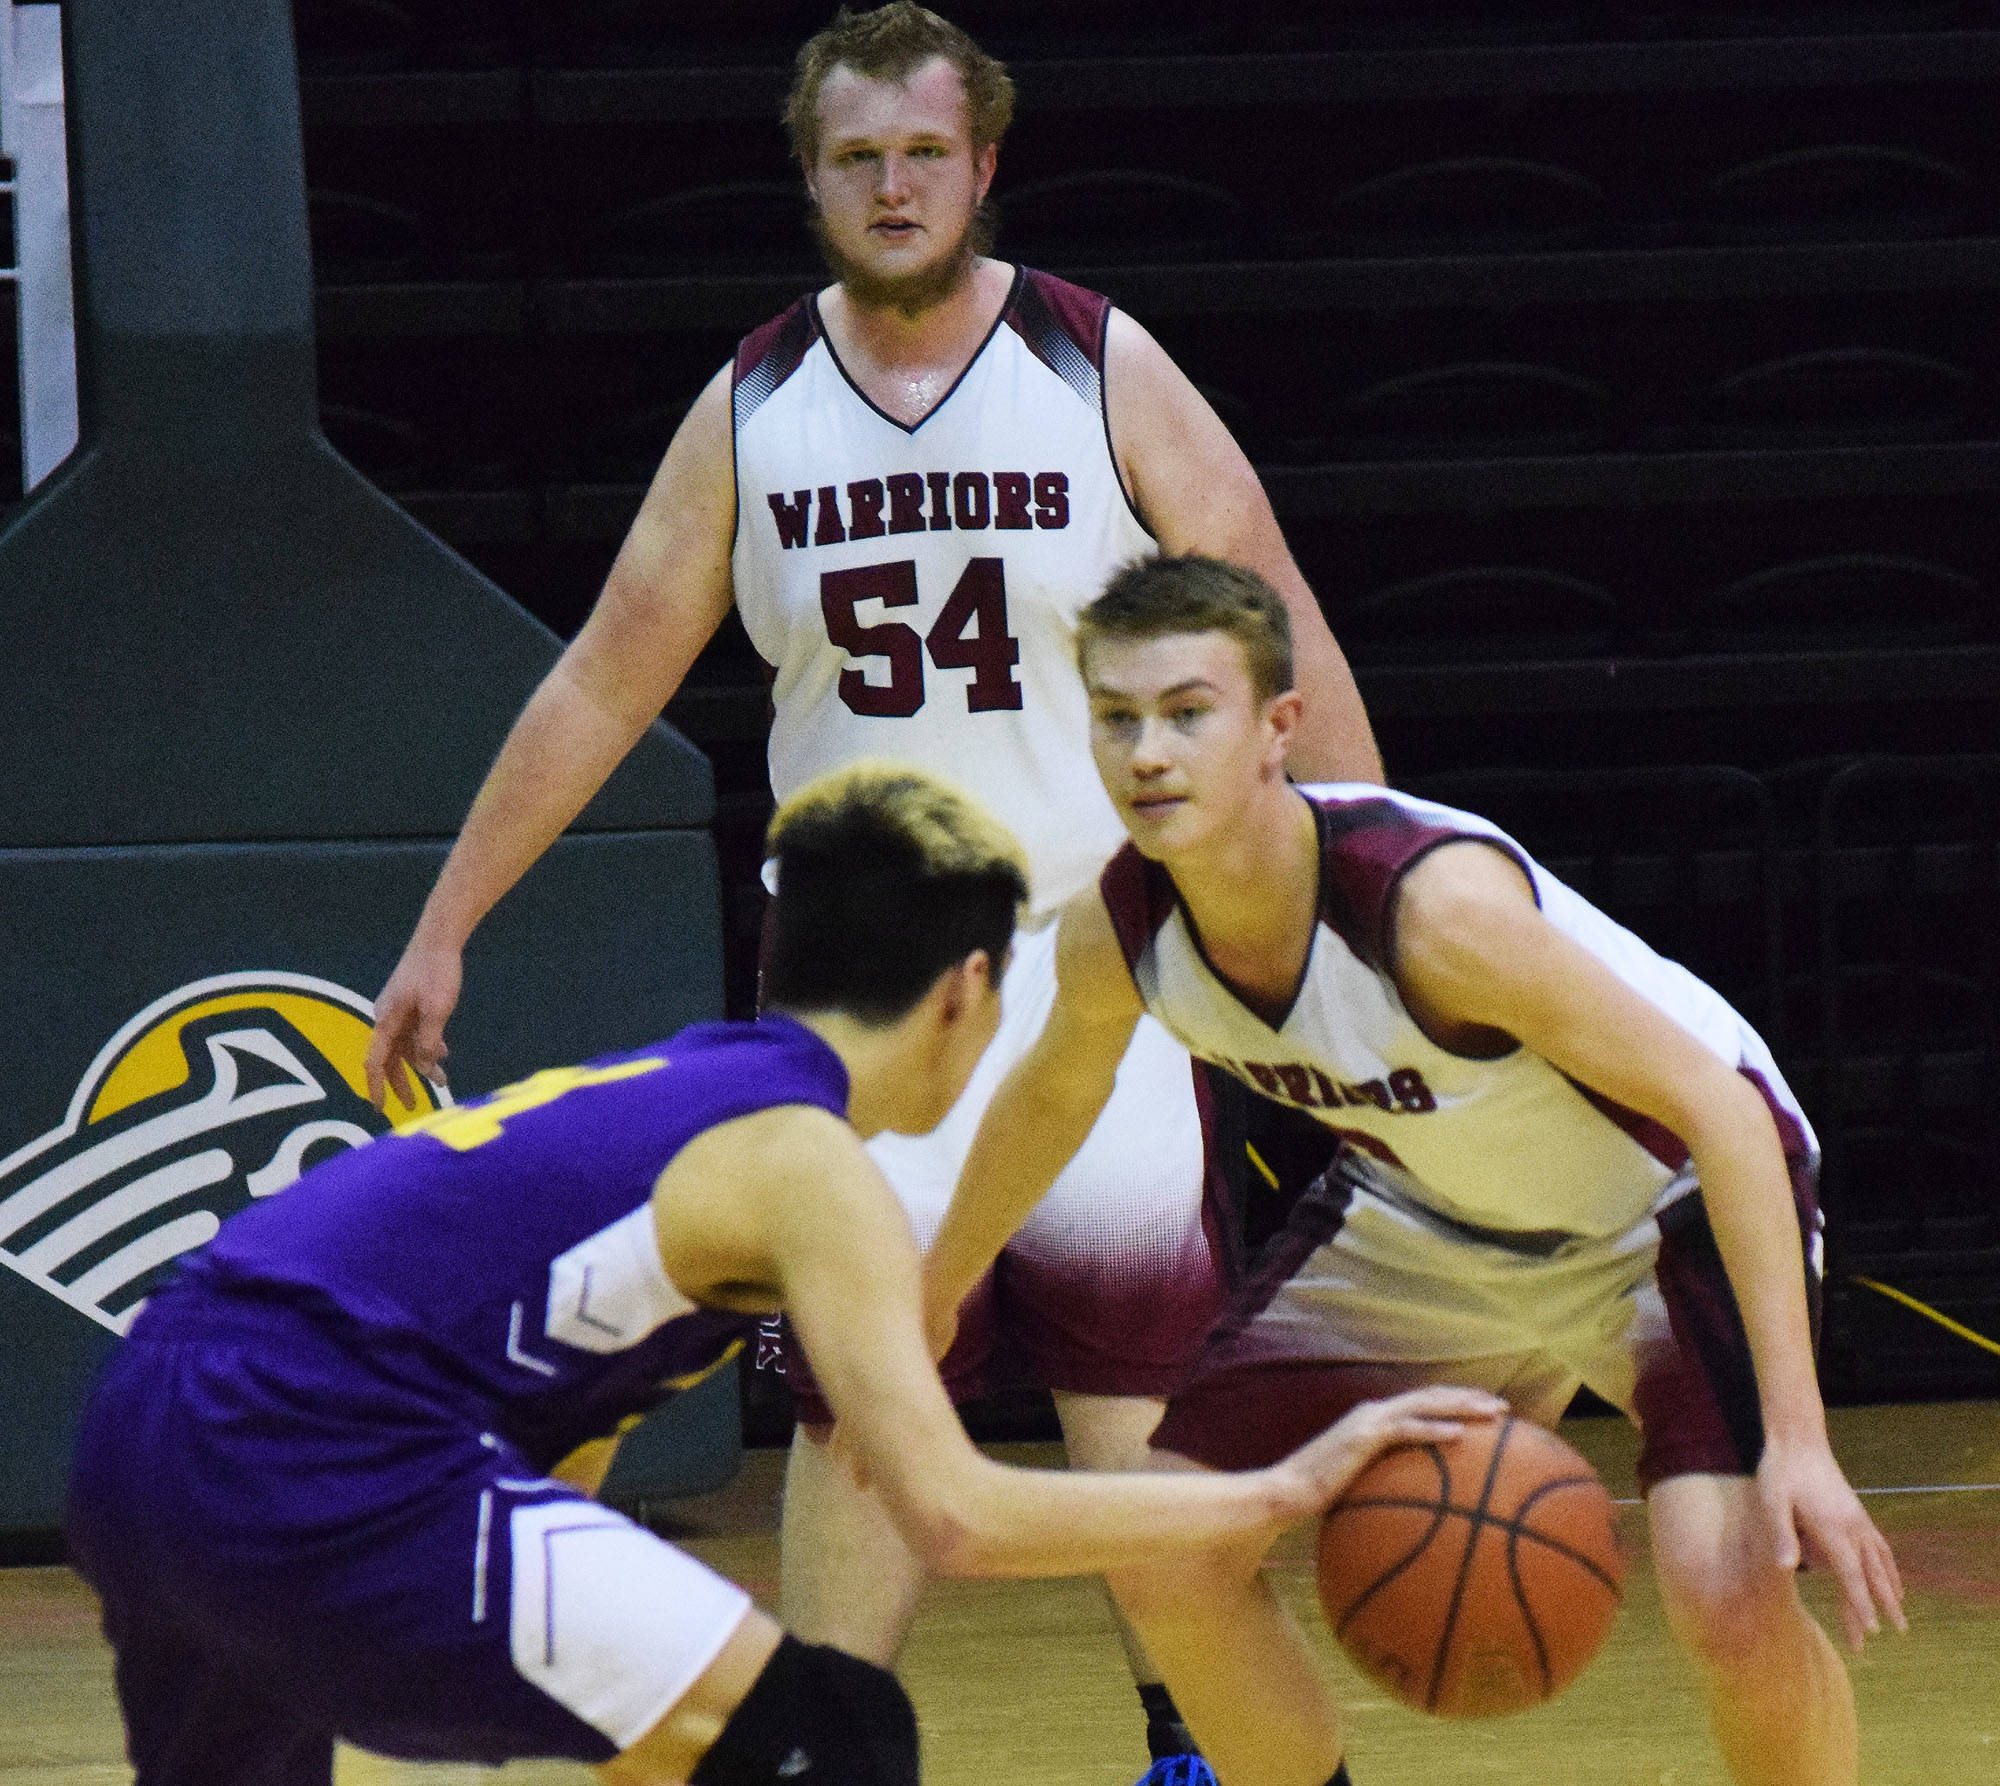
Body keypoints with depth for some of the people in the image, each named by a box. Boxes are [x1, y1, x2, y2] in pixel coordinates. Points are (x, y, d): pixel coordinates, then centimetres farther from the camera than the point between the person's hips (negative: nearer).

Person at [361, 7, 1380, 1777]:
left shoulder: (1105, 372, -3)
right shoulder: (751, 409, 4)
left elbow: (1280, 642, -1)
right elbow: (606, 682, 10)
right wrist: (444, 930, 11)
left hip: (1091, 958, -2)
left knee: (1140, 1380, -7)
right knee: (855, 1395, 2)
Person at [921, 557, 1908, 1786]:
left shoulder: (1435, 901, -39)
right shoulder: (1115, 931, -20)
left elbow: (1719, 1109, -34)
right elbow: (1054, 1095, 7)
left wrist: (1797, 1440, -39)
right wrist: (935, 1295, 22)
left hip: (1665, 1200, -6)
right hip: (1424, 1214, 6)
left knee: (1730, 1593, -27)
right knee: (1168, 1568, -1)